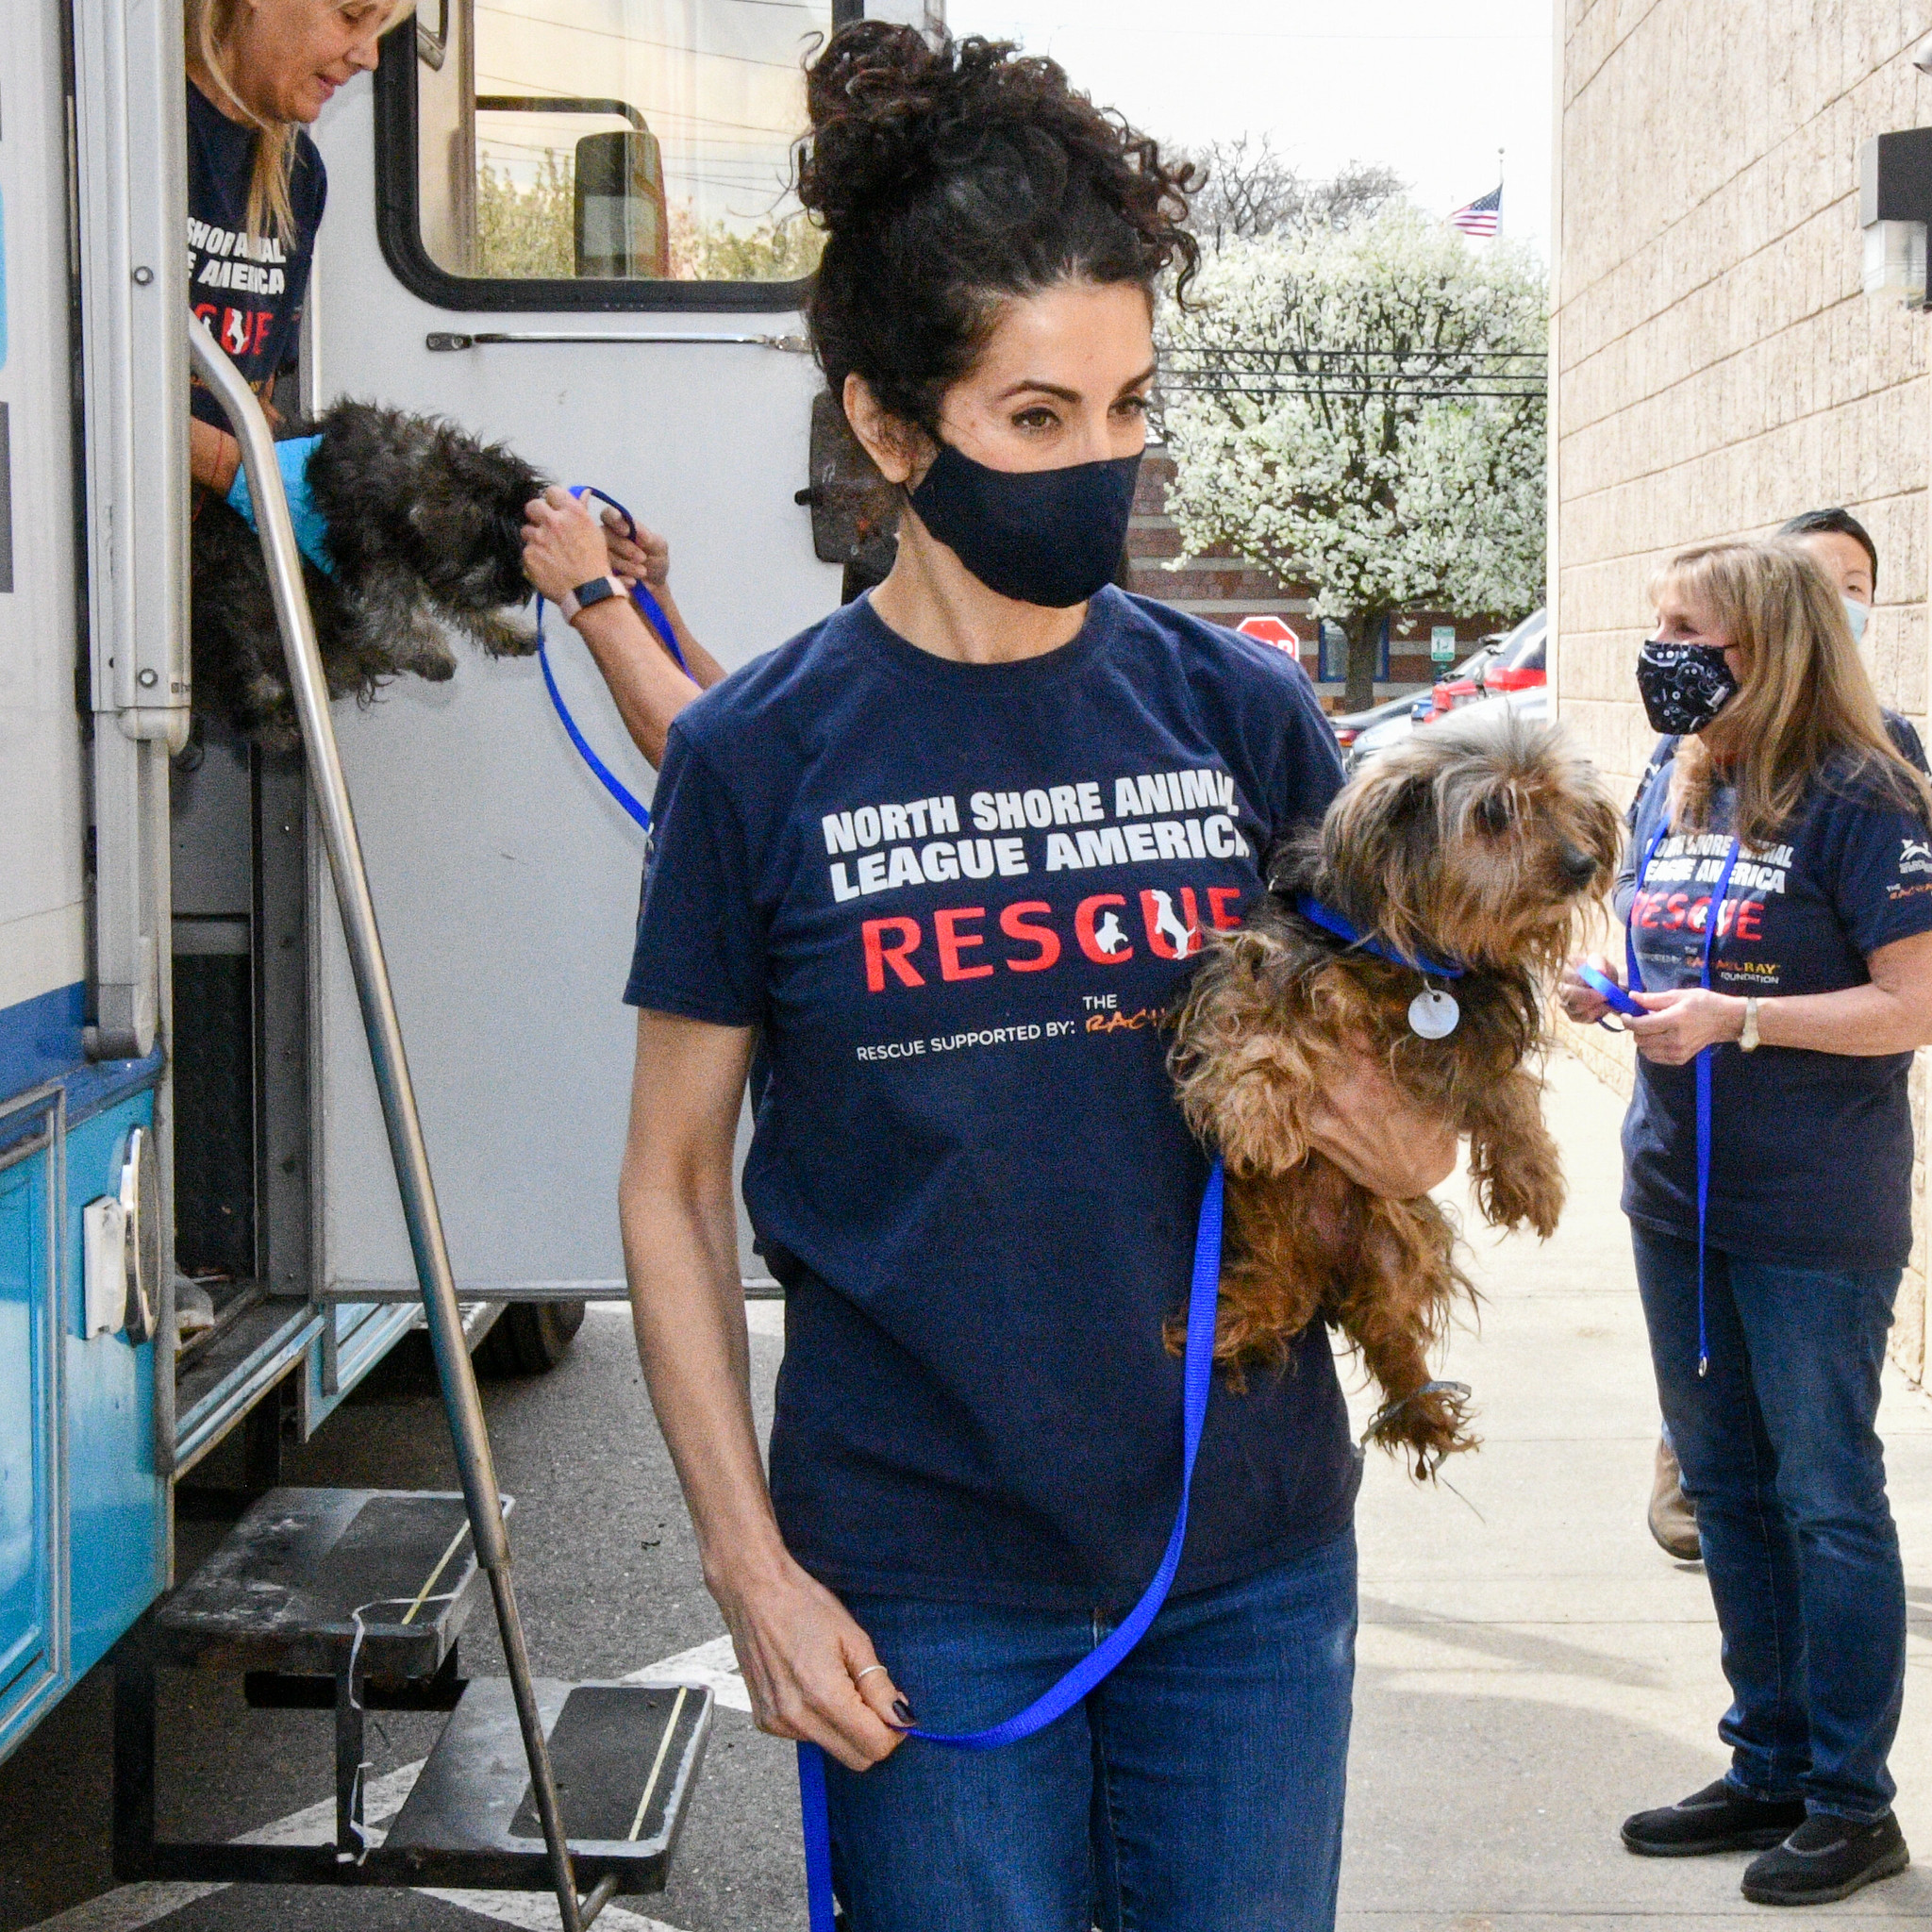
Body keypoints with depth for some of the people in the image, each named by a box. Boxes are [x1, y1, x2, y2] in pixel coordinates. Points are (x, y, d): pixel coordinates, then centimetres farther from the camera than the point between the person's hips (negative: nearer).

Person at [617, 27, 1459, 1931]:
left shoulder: (1241, 711, 2)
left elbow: (1386, 1088, 13)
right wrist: (749, 1563, -6)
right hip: (924, 1587, -2)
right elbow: (674, 1182, 0)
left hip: (1253, 1555, 3)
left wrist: (1411, 1142, -11)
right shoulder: (762, 754, -5)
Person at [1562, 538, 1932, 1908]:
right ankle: (1770, 1766, 28)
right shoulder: (1671, 790, 10)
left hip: (1814, 1218, -7)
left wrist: (1733, 1019, -23)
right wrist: (1600, 994, -2)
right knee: (1726, 1486, 15)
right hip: (1677, 1193, 8)